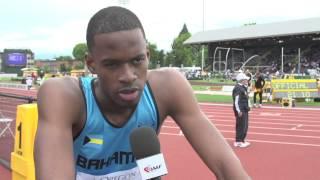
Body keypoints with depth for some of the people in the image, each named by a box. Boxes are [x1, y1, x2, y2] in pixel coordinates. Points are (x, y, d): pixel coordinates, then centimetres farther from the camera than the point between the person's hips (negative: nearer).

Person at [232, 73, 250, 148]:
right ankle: (238, 141, 5)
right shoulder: (238, 88, -18)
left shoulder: (243, 88, 14)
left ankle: (242, 140, 27)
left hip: (244, 110, 10)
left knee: (245, 125, 16)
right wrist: (239, 111, -23)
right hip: (241, 110, -10)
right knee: (241, 125, -4)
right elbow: (236, 101, -22)